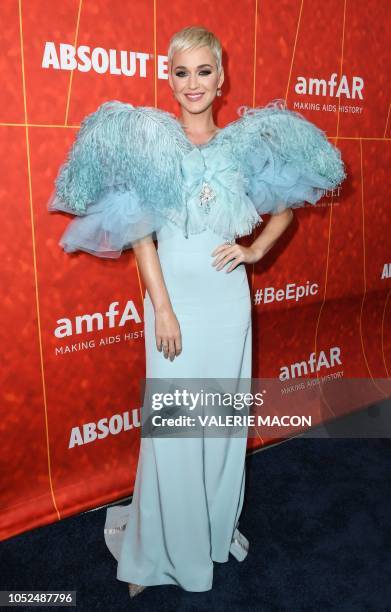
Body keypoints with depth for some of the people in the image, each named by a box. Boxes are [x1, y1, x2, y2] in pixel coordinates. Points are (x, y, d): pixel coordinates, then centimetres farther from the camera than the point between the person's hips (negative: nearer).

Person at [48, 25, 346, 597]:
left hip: (228, 294, 3)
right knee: (172, 425, 3)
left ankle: (218, 530, 37)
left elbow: (285, 207, 18)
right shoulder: (146, 140, -2)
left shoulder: (246, 143, 6)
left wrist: (256, 250, 1)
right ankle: (158, 552, 26)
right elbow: (140, 233, -7)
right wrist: (162, 309, -13)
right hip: (174, 292, -3)